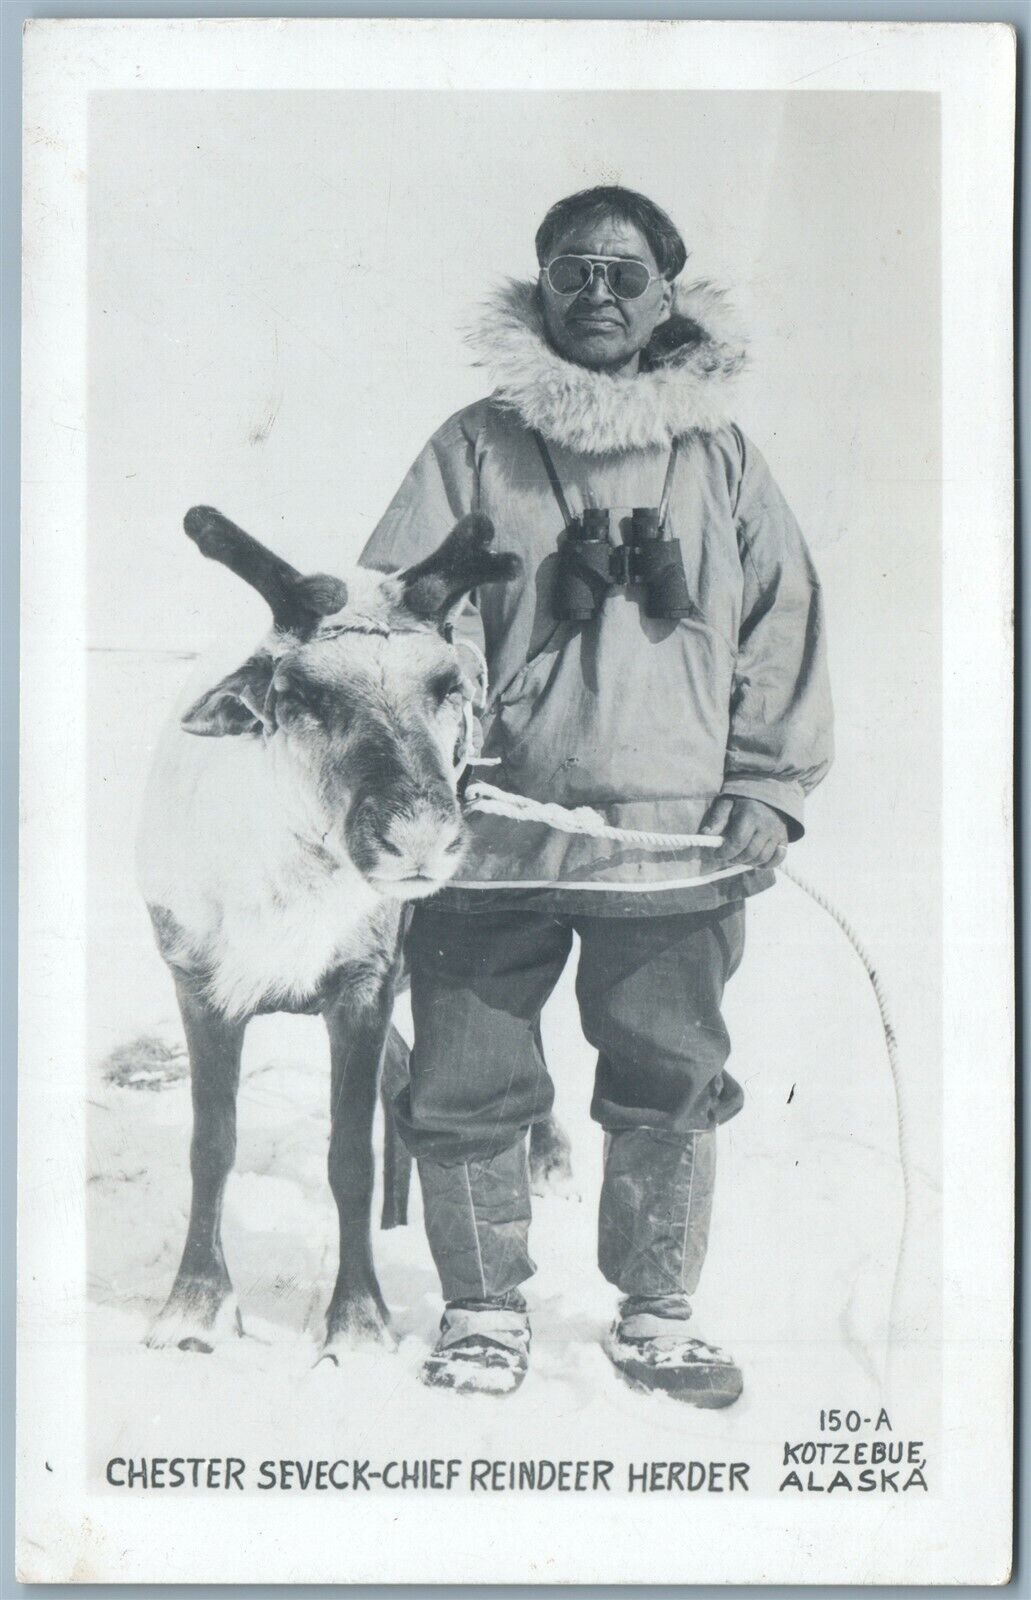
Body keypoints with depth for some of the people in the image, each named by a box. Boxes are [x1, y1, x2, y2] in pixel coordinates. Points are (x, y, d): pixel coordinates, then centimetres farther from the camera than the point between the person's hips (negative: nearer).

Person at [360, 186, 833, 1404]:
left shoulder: (719, 454, 10)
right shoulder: (477, 445, 5)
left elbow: (783, 622, 11)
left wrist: (767, 786, 4)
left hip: (674, 835, 1)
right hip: (488, 832, -1)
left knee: (671, 1092, 8)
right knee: (468, 1088, 5)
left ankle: (655, 1315, 26)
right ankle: (483, 1308, 25)